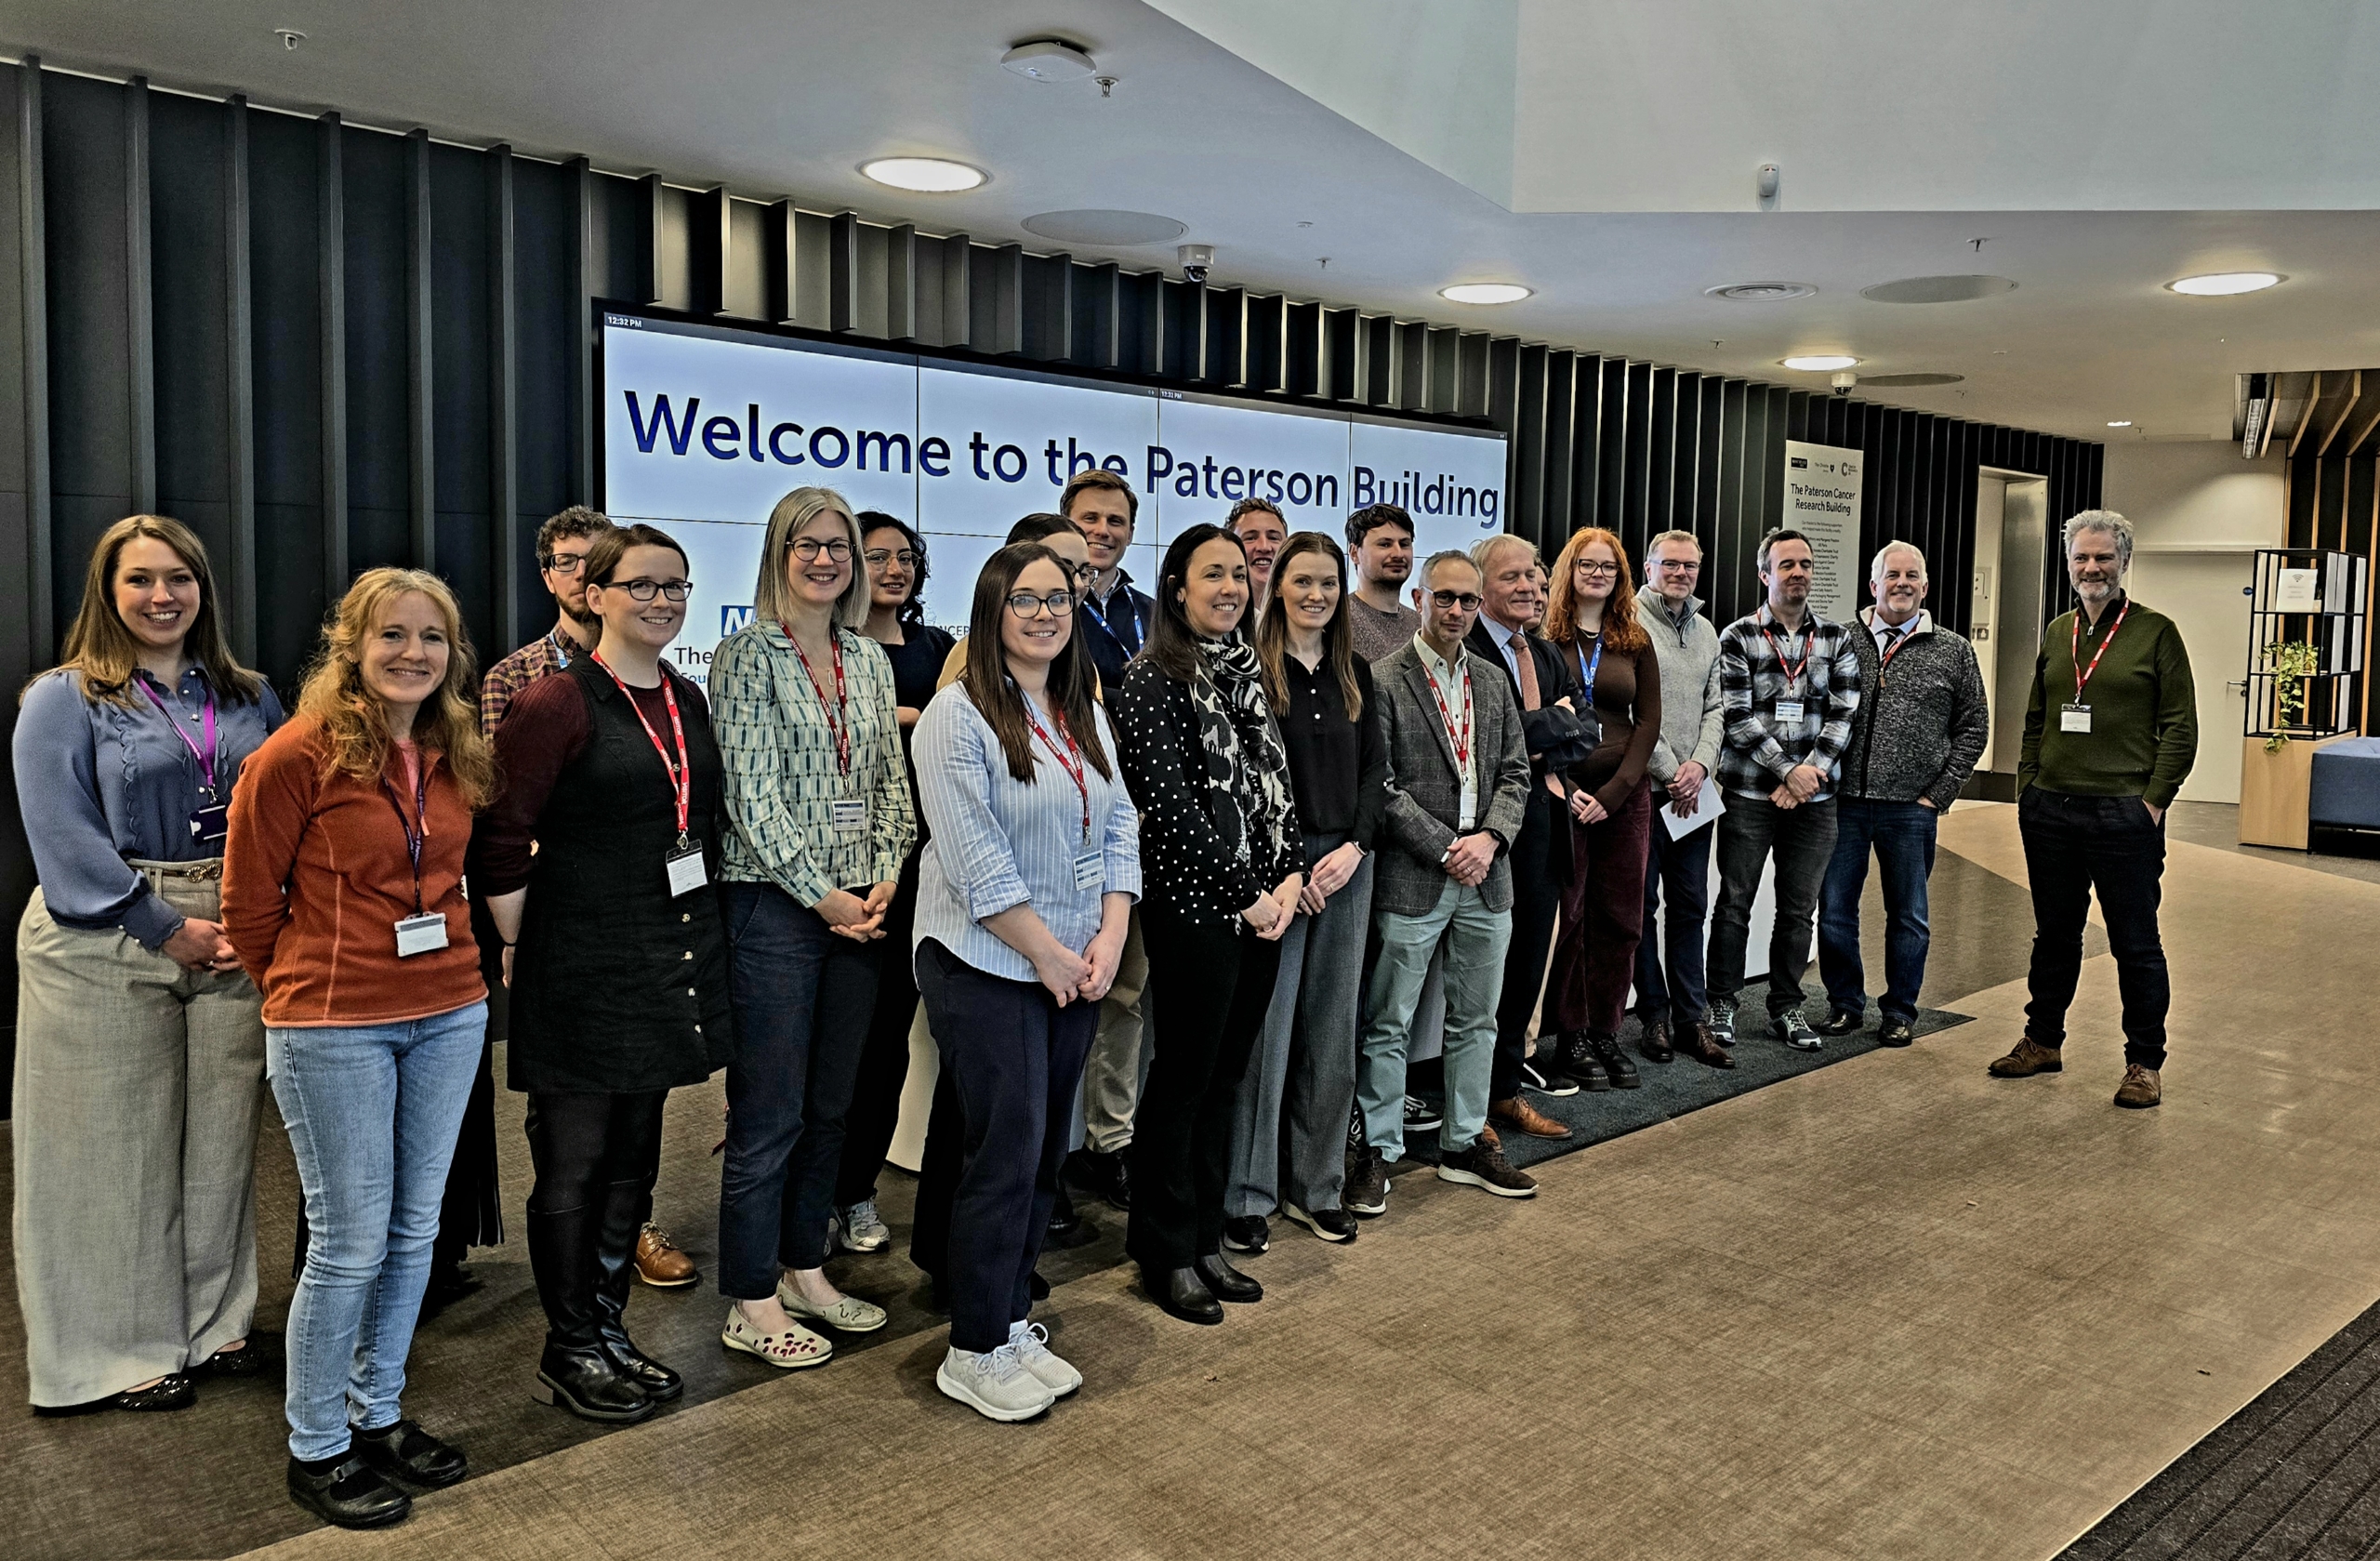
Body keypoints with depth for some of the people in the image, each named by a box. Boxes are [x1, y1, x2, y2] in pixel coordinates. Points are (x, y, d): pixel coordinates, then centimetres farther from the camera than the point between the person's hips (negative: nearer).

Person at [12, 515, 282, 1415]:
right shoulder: (65, 701, 0)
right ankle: (120, 1350, 19)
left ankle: (213, 1325, 26)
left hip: (235, 944, 4)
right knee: (117, 1149, 4)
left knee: (220, 1139, 10)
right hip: (108, 951, -4)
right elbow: (65, 837, -9)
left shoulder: (247, 698, 12)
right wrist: (168, 929, -15)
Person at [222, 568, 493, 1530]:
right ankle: (316, 1451, 20)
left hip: (449, 1015, 6)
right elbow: (248, 903, -5)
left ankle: (377, 1414, 31)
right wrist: (303, 991, 4)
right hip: (333, 1032, -6)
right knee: (351, 1243, 2)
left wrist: (456, 968, 12)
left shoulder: (459, 758, 6)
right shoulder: (300, 754, -12)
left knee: (414, 1230, 14)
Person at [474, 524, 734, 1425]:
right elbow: (499, 838, -12)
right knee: (574, 1162, 5)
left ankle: (608, 1326, 30)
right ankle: (569, 1352, 19)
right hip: (583, 966, -7)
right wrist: (521, 948, -7)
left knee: (635, 1153, 16)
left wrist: (695, 946, 14)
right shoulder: (558, 702, -12)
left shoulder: (685, 700, 10)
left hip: (671, 958, 7)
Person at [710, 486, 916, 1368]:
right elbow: (752, 792, -12)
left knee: (830, 1104, 14)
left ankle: (804, 1270, 28)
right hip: (775, 902, -6)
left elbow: (890, 777, 12)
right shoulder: (748, 656, -6)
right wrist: (820, 893, -14)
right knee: (769, 1114, 0)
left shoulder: (869, 659, 13)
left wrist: (887, 878, -1)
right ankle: (752, 1304, 12)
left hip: (860, 907, 6)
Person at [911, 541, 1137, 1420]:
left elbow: (1120, 830, 11)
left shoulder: (1088, 719, 12)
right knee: (1008, 1150, -4)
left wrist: (1110, 937, -3)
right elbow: (975, 857, -17)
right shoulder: (960, 715, -10)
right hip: (986, 967, -7)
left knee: (1047, 1149, 12)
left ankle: (1013, 1321, 26)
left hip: (1076, 969, 7)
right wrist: (1048, 954, -13)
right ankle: (975, 1352, 11)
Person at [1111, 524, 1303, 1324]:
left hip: (1262, 906, 7)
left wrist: (1290, 875, 0)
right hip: (1192, 906, -7)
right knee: (1183, 1077, 2)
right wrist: (1243, 894, -13)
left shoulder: (1246, 672, 14)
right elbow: (1169, 806, -15)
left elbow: (1276, 787, 14)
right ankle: (1166, 1256, 16)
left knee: (1225, 1076, 13)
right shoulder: (1151, 681, -8)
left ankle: (1206, 1242, 25)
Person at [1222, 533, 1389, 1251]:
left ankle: (1316, 1186, 22)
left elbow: (1375, 769, 10)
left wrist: (1354, 848, -6)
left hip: (1346, 864, 5)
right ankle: (1247, 1194, 10)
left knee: (1331, 1030, 10)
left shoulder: (1354, 674, 12)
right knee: (1264, 1031, -2)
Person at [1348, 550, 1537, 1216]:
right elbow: (1380, 786, -12)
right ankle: (1377, 1150, 16)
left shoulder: (1492, 681, 12)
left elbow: (1514, 772, 10)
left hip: (1485, 878, 6)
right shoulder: (1382, 681, -7)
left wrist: (1489, 838, -7)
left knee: (1475, 1022, 15)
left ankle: (1465, 1145, 29)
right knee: (1387, 1024, 3)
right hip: (1410, 881, -6)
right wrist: (1445, 850, -15)